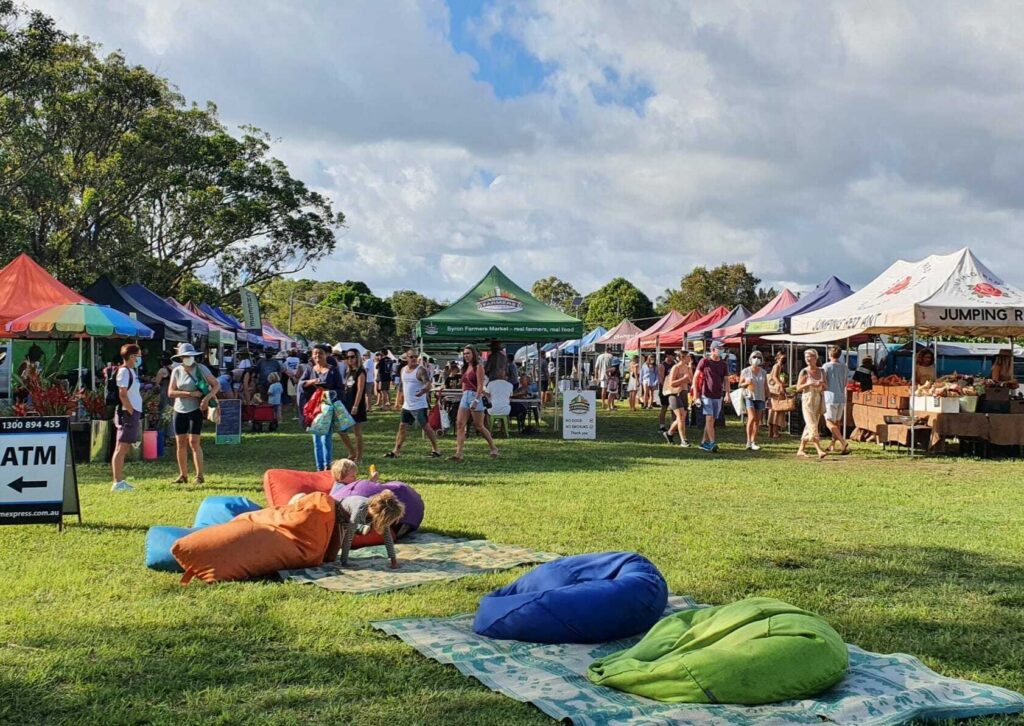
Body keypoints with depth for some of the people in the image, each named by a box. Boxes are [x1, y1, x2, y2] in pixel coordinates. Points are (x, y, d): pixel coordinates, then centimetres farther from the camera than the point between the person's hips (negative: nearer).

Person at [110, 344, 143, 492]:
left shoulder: (131, 371, 17)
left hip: (133, 413, 10)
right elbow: (122, 394, -18)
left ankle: (120, 481, 16)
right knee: (121, 448, -8)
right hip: (127, 413, -10)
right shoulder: (124, 371, -11)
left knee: (124, 448, 11)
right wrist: (132, 412, -18)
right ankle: (117, 483, -8)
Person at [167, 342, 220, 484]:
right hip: (179, 410, 4)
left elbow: (216, 385, -3)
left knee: (194, 442, -10)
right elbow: (170, 392, -4)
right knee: (180, 443, 5)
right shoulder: (176, 371, 2)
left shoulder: (201, 369, -5)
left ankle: (200, 475, -6)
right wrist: (190, 394, -16)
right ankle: (183, 475, 14)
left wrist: (207, 398, -19)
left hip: (195, 410, -4)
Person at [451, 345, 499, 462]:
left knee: (479, 426, -1)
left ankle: (493, 448, 17)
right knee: (459, 424, -6)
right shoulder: (466, 368, 17)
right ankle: (458, 454, -11)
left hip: (475, 396, -7)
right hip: (465, 397, 7)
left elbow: (480, 385, -12)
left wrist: (476, 400, -21)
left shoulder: (478, 367, -5)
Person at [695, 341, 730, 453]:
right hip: (706, 395, -4)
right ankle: (712, 443, -18)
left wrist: (727, 393, -7)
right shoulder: (704, 362, -2)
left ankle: (704, 442, 17)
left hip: (718, 396, 4)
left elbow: (726, 380, 7)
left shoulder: (724, 364, 8)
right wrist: (696, 393, -4)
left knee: (712, 420, 7)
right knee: (709, 418, -14)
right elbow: (695, 377, 1)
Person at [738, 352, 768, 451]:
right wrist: (746, 383, -14)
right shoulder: (745, 371, 1)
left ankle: (753, 442, 10)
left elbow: (766, 387, 14)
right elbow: (740, 385, 6)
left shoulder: (763, 372, 11)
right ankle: (749, 442, -15)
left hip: (760, 398, 4)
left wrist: (767, 398, 8)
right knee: (751, 418, -18)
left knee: (757, 421, 3)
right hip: (749, 397, -4)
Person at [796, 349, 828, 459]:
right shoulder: (804, 372, -5)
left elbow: (825, 387, 14)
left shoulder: (821, 371, 8)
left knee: (809, 426, 8)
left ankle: (801, 450, 16)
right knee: (812, 425, -13)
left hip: (819, 400, 5)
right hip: (807, 400, -5)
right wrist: (809, 384, -19)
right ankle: (819, 451, -19)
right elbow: (798, 388, -5)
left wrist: (822, 384, -8)